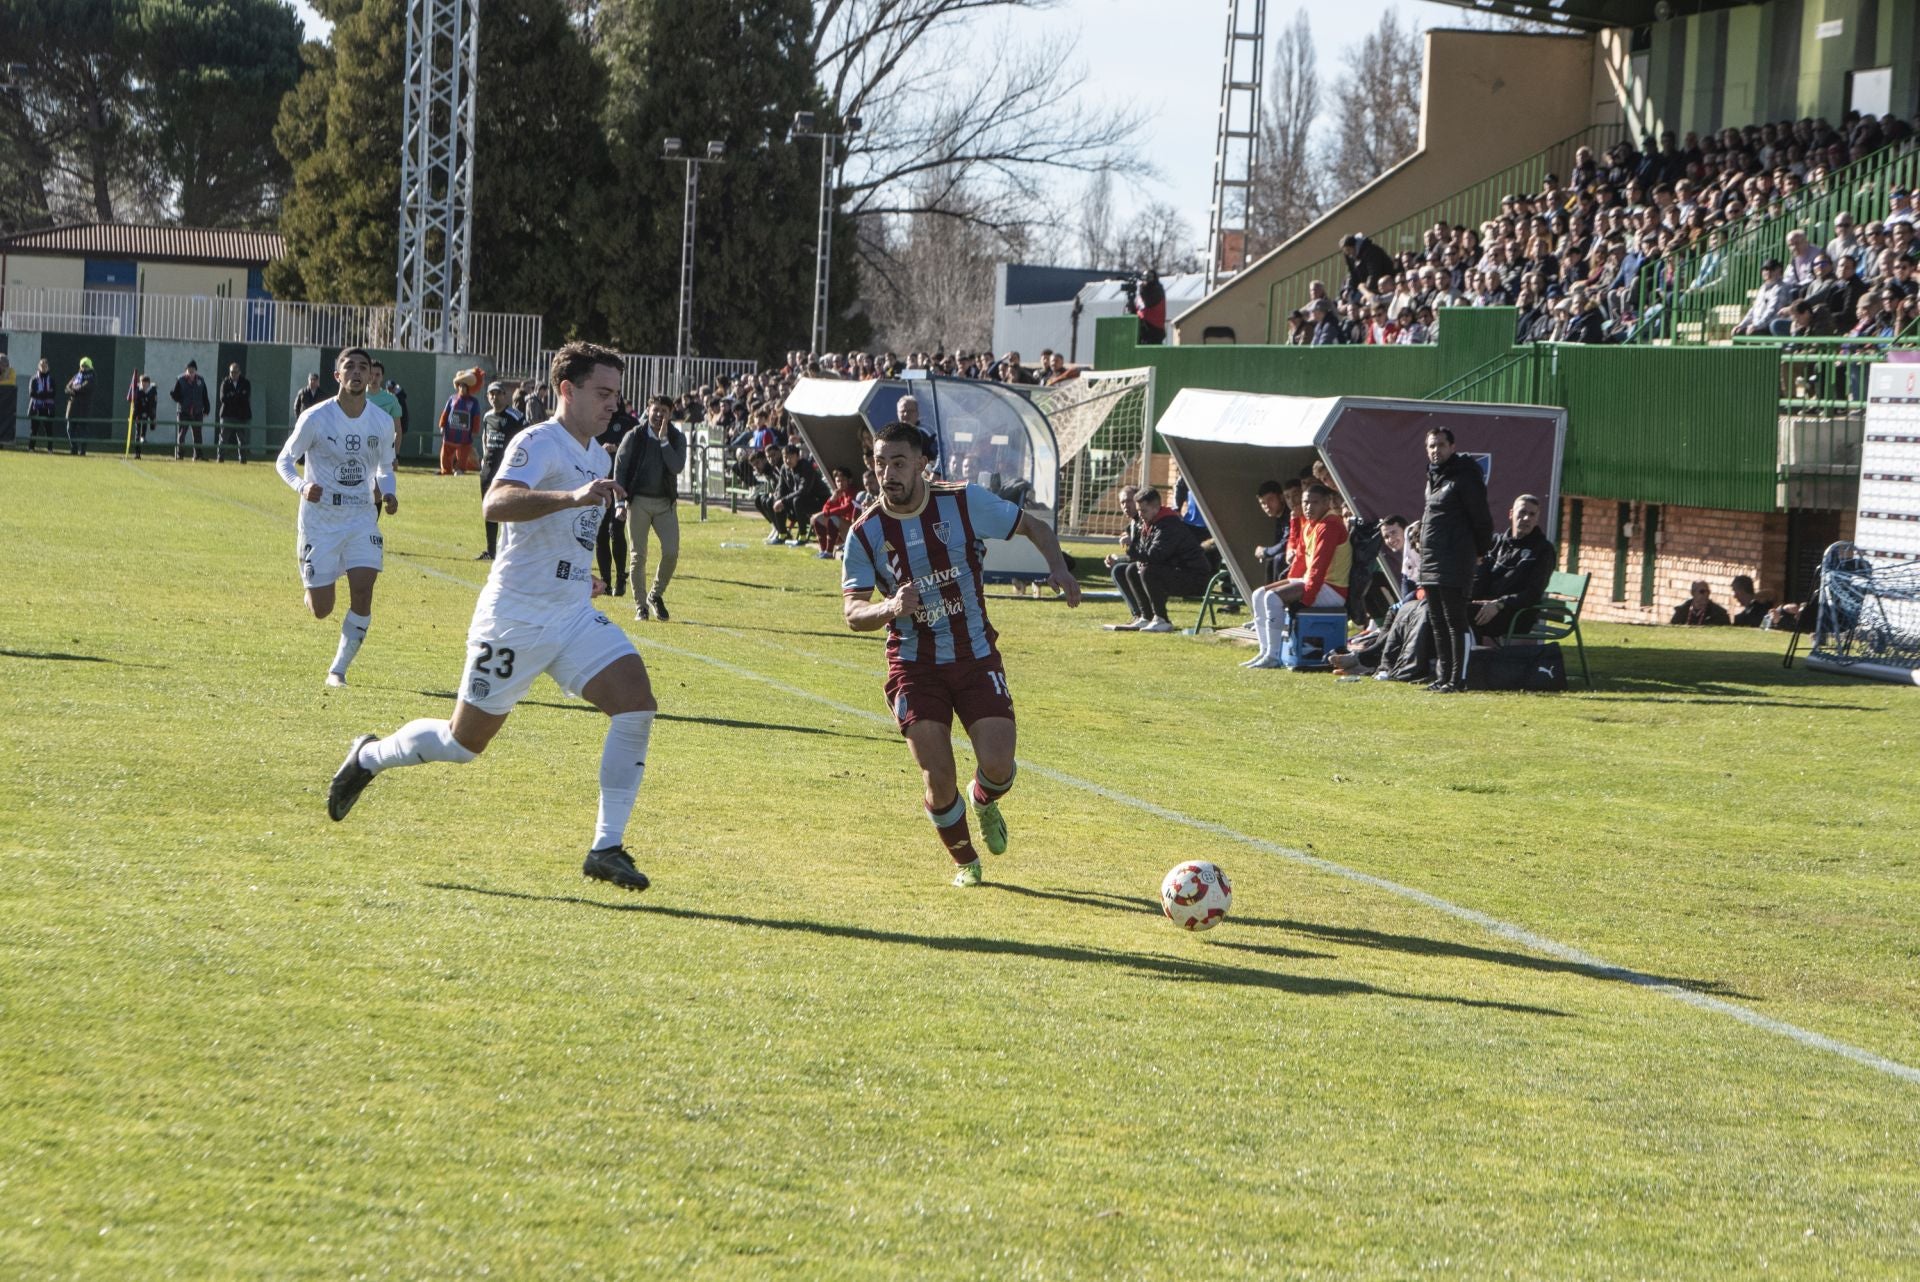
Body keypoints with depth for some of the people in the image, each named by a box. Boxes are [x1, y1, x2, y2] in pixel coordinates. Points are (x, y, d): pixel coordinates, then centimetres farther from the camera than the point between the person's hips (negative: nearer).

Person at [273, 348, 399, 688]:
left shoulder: (382, 422, -1)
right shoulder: (316, 418, -11)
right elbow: (284, 461, -1)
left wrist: (387, 493, -8)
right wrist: (302, 486, -22)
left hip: (362, 519, 2)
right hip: (320, 518, -2)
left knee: (363, 592, -15)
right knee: (321, 609, 0)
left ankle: (338, 669, 1)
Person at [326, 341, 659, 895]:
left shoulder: (598, 458, 14)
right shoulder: (538, 444, -14)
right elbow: (497, 503, -36)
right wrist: (573, 496, -47)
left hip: (574, 615, 7)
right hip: (515, 618, -7)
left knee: (637, 701, -14)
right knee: (465, 740, 3)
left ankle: (607, 848, -11)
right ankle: (369, 758, 33)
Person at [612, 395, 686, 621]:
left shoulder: (677, 438, 3)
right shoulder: (634, 436, -2)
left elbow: (677, 467, -12)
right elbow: (619, 470, -1)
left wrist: (664, 440, -16)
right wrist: (621, 503, -8)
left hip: (666, 502, 2)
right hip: (638, 501, -1)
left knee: (671, 552, -9)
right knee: (639, 556, -1)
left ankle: (656, 595, 13)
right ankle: (640, 606, 8)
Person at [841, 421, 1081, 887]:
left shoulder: (965, 503, -8)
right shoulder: (866, 533, -8)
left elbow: (1032, 525, 5)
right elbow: (853, 613, -11)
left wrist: (1056, 564, -15)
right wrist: (891, 608, -33)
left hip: (976, 656, 0)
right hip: (914, 666, 0)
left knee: (998, 765, -13)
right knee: (937, 779, -9)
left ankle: (984, 801, 26)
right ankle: (964, 860, 21)